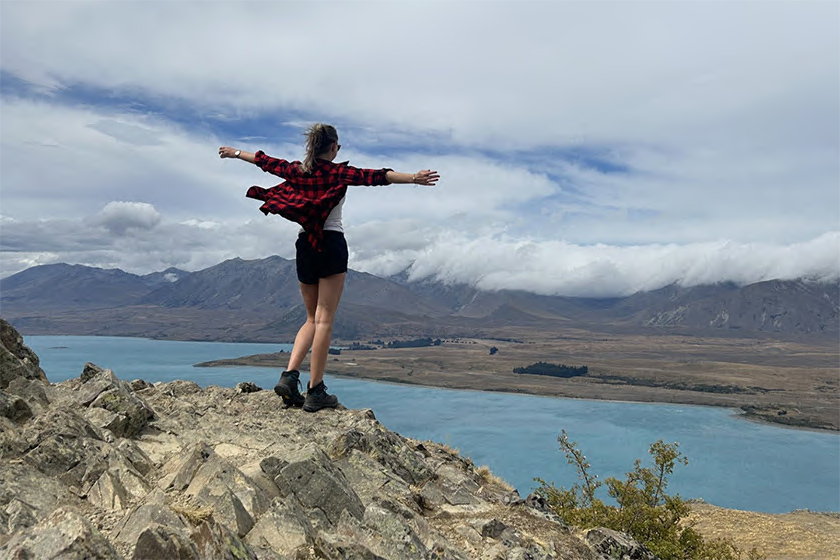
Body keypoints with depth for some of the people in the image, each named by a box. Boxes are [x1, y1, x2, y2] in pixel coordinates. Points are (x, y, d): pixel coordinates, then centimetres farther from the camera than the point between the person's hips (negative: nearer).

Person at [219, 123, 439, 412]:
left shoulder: (296, 170, 9)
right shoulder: (339, 172, -5)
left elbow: (264, 161, 24)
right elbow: (375, 176, -18)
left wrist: (235, 152, 41)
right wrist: (413, 178, -26)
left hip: (304, 245, 6)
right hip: (331, 244, -5)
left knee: (312, 318, 15)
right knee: (324, 319, -4)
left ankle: (289, 375, 1)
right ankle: (315, 392, -3)